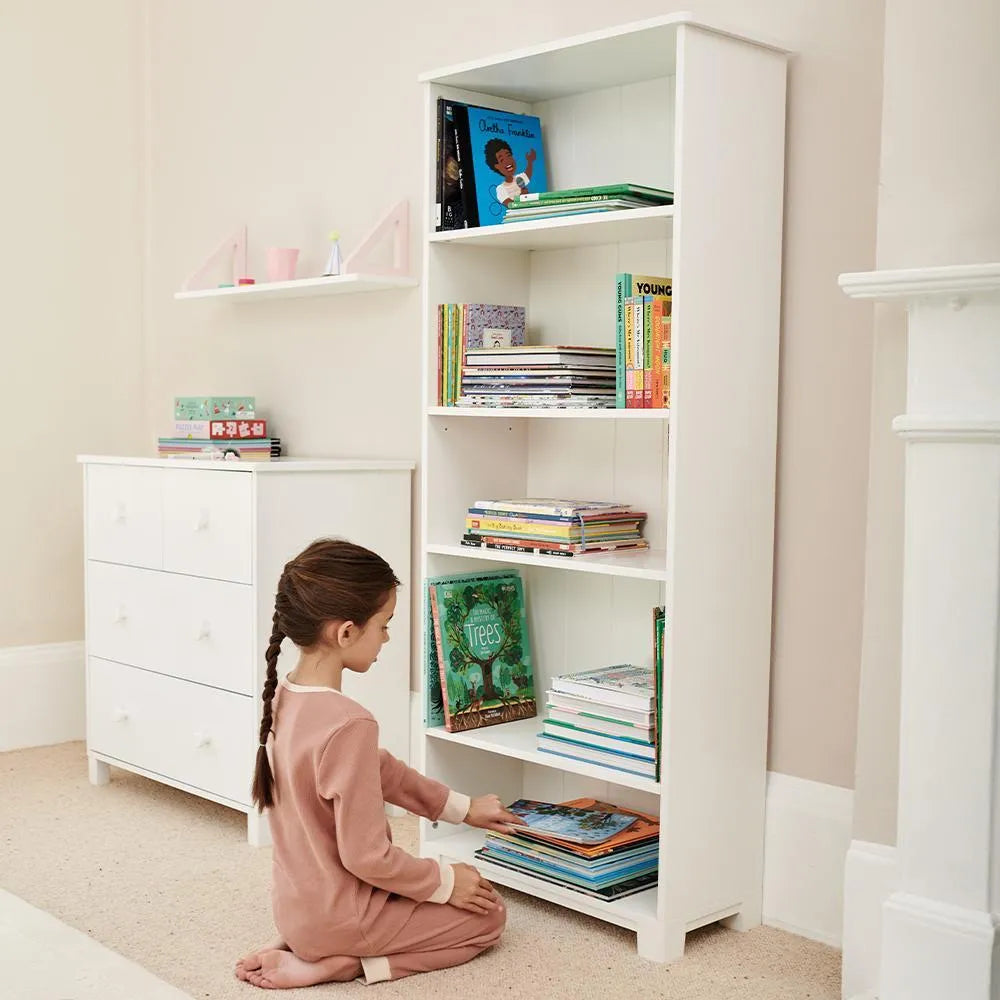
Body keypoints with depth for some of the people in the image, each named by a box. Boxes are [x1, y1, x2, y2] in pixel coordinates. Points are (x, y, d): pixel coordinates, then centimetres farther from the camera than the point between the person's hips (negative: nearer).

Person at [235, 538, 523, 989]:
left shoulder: (285, 697, -3)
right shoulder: (348, 724, -31)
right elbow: (367, 856, -26)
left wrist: (461, 807, 14)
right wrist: (445, 882, -10)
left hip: (295, 908, 8)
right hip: (338, 917, -8)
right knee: (487, 913, 11)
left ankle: (311, 950, 11)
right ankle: (343, 963, -2)